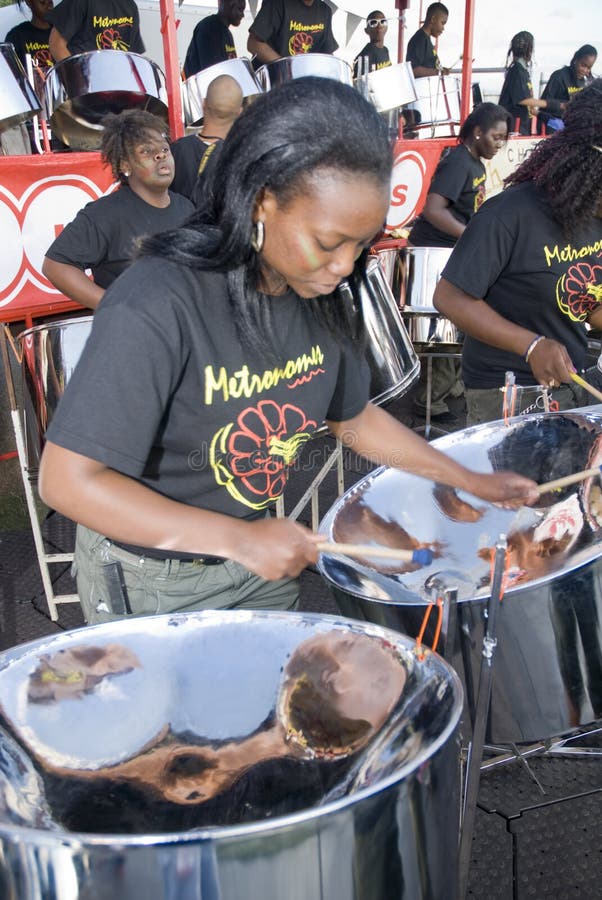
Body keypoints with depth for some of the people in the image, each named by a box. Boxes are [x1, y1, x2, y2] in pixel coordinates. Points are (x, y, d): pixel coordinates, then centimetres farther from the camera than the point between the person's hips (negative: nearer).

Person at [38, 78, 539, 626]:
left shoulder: (318, 297, -9)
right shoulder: (156, 305, -31)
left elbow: (354, 417, 5)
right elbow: (68, 481, -29)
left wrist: (473, 483, 2)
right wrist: (240, 538, -32)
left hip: (261, 559, 6)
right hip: (150, 584, -6)